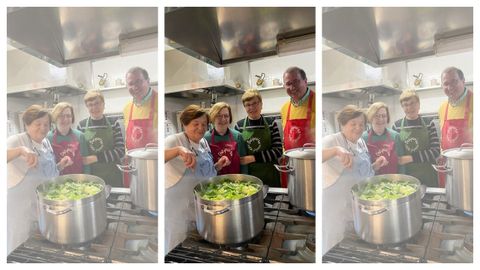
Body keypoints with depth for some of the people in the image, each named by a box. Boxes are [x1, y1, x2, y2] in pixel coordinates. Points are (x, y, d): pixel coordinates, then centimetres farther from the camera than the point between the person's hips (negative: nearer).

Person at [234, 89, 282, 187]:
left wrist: (253, 158, -15)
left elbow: (278, 151, -7)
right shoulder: (239, 125, 0)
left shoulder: (271, 123, -2)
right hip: (247, 176, 1)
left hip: (269, 176, 0)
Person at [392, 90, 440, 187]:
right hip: (405, 177, 0)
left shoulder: (429, 124, -1)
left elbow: (435, 151, -6)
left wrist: (411, 158, -15)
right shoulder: (397, 125, 1)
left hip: (427, 176, 0)